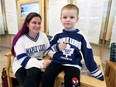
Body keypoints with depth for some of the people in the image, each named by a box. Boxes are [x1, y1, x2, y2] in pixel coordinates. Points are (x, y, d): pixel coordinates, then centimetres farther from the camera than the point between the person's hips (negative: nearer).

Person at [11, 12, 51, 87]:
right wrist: (41, 63, -31)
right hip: (22, 65, -2)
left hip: (37, 63, 2)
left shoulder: (43, 36, 1)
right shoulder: (20, 39, -11)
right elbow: (22, 59, -18)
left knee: (34, 73, -31)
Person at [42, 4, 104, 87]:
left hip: (73, 64, -1)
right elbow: (49, 50, 10)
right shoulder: (58, 35, 3)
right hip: (57, 61, 2)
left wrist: (97, 73, 6)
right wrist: (57, 47, -11)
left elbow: (88, 55, 3)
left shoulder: (81, 36, -3)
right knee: (45, 78, -18)